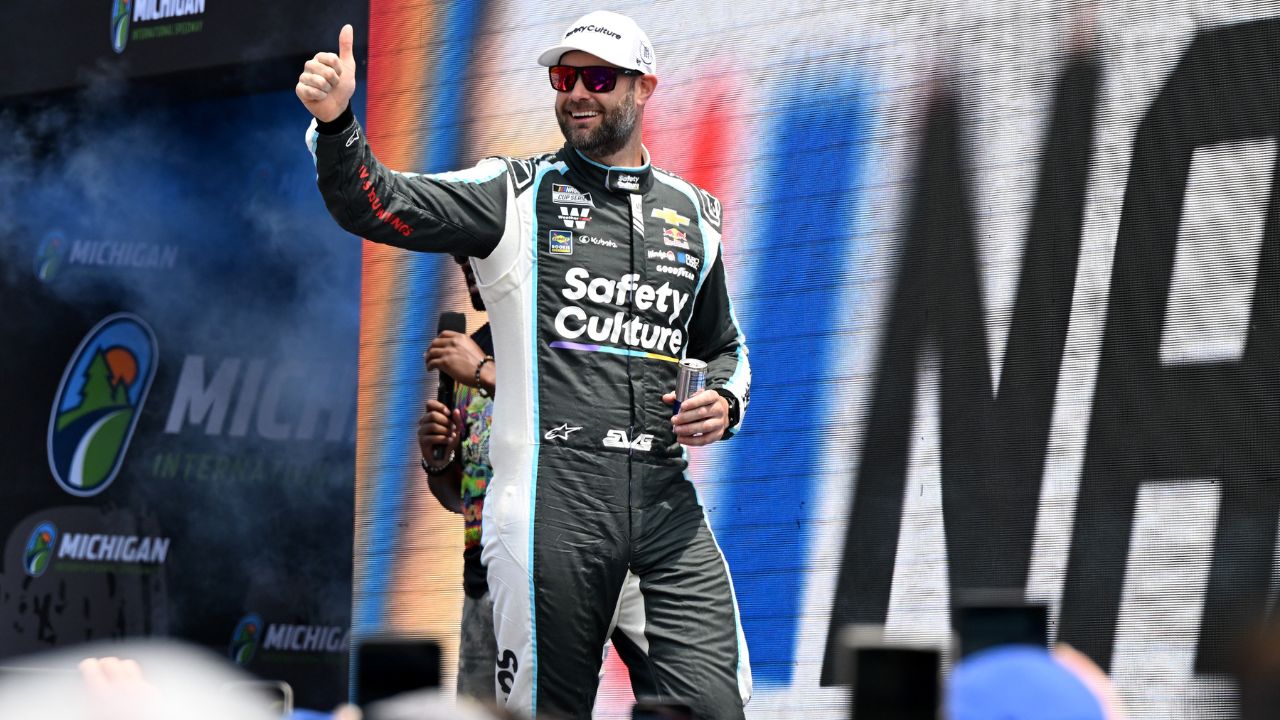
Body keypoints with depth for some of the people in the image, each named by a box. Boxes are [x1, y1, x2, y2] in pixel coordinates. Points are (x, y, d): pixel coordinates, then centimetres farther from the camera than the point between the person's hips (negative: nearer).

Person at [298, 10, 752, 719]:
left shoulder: (692, 212, 18)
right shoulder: (516, 193, 6)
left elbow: (722, 347, 31)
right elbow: (378, 204, -7)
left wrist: (723, 404, 9)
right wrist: (335, 123, -25)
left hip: (665, 503, 3)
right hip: (551, 500, -3)